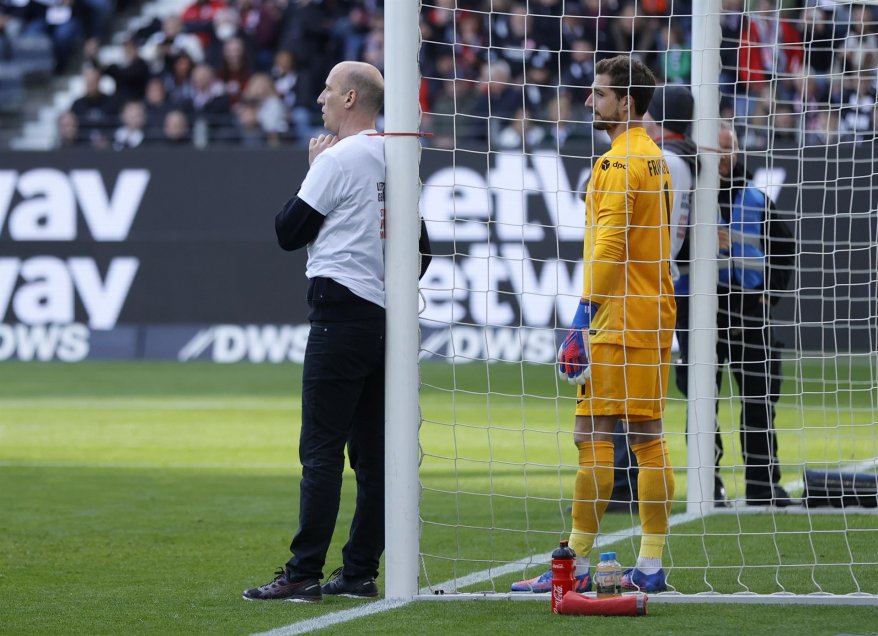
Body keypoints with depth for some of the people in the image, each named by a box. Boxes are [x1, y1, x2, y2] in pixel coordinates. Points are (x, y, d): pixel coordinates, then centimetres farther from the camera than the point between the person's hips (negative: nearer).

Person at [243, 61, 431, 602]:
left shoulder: (338, 158, -9)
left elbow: (289, 232, -4)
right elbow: (421, 247, 21)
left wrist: (310, 171, 7)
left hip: (343, 309, -8)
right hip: (388, 313, 8)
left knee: (322, 449, -9)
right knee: (373, 452, 8)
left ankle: (304, 573, -12)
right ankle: (361, 572, 10)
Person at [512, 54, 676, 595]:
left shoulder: (618, 163, -12)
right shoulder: (656, 158, 16)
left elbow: (609, 246, -19)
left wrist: (586, 314, -19)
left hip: (617, 323, -9)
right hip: (654, 317, 9)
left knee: (593, 437, -7)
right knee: (648, 438, 7)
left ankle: (577, 566, -7)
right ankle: (651, 566, 7)